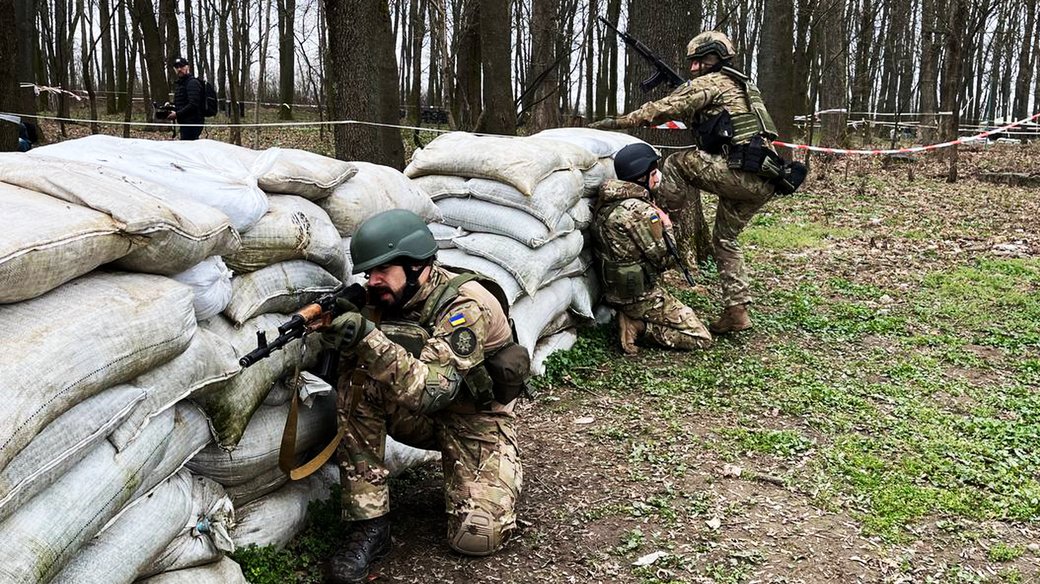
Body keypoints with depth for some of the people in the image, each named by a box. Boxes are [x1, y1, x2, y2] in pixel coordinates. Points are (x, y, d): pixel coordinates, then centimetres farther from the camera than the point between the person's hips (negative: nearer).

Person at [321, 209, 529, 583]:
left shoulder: (466, 305, -28)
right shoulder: (387, 298, -8)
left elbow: (432, 391, -38)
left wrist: (369, 341, -47)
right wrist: (339, 335, -31)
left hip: (475, 421, -5)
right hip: (420, 415, 5)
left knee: (476, 537, -21)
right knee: (356, 380, -23)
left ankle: (496, 480, 16)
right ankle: (369, 524, -17)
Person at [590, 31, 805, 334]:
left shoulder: (710, 83, 0)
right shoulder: (742, 85, 27)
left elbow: (664, 109, -3)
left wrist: (616, 122, 2)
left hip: (739, 173, -9)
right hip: (763, 184, 9)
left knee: (676, 163, 1)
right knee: (725, 239, 19)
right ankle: (736, 311, 16)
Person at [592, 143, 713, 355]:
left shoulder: (606, 202, 3)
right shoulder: (640, 211, -24)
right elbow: (664, 258, -16)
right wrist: (667, 227, 0)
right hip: (639, 295, -9)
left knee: (686, 315, 25)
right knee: (701, 339, -3)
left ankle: (632, 319, 8)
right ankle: (638, 327, -8)